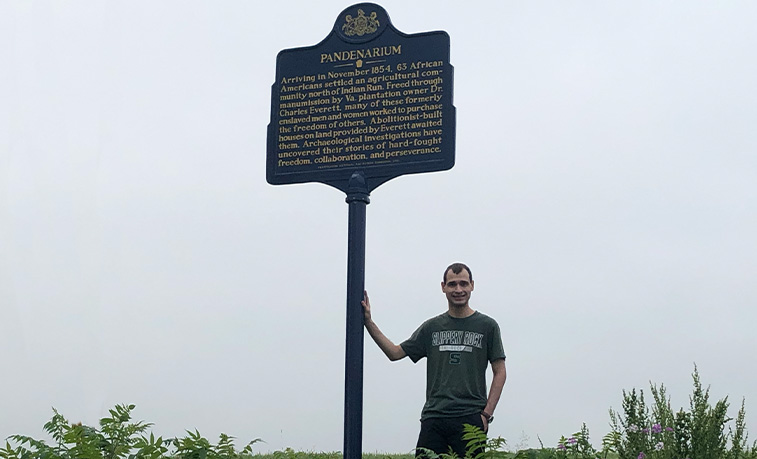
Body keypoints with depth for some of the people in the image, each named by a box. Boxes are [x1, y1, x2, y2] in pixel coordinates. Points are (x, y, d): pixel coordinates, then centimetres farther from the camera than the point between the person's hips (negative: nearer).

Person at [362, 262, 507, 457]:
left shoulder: (487, 326, 5)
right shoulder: (432, 327, 13)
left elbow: (500, 372, 5)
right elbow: (395, 352, 13)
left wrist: (486, 414, -4)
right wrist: (368, 321, 5)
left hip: (470, 418, -3)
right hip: (433, 417, 3)